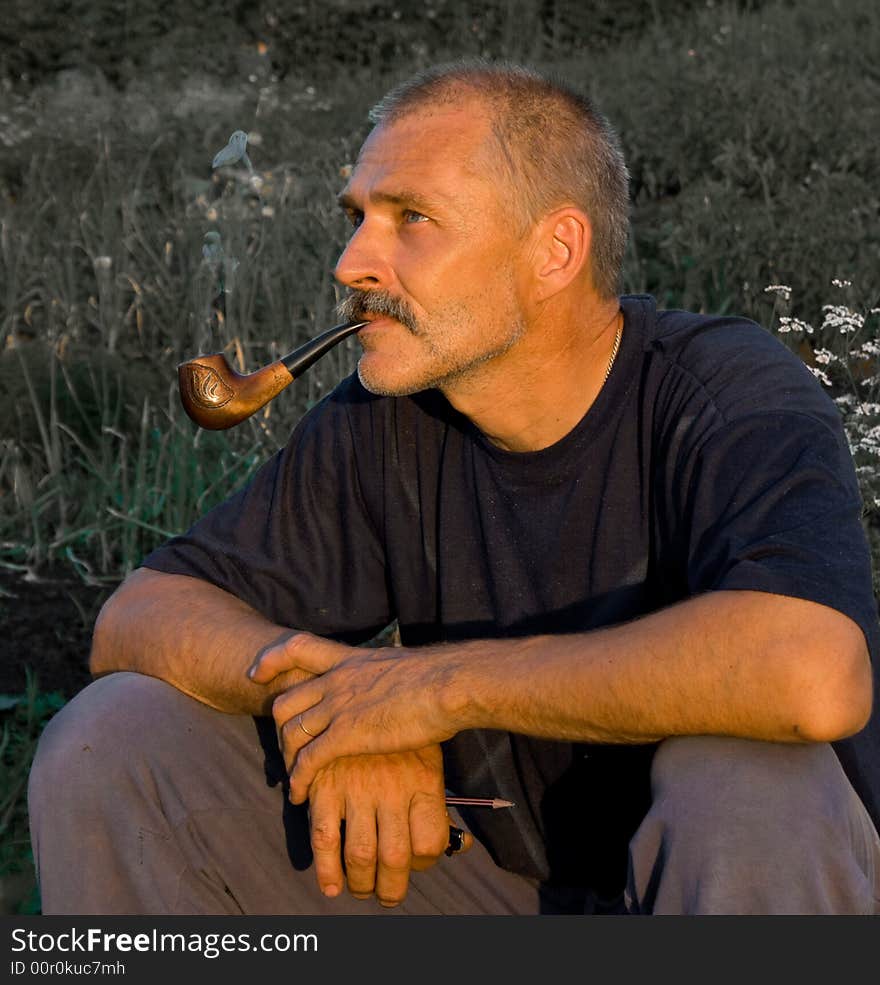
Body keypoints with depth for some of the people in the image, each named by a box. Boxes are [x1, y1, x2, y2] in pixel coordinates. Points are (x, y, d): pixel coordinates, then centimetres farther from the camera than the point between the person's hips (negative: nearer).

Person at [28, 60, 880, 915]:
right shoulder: (385, 424, -3)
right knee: (109, 741, -8)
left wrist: (446, 682, -32)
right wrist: (320, 682, -24)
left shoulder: (727, 393, -21)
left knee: (752, 783, -40)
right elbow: (139, 616, -1)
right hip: (490, 872, 5)